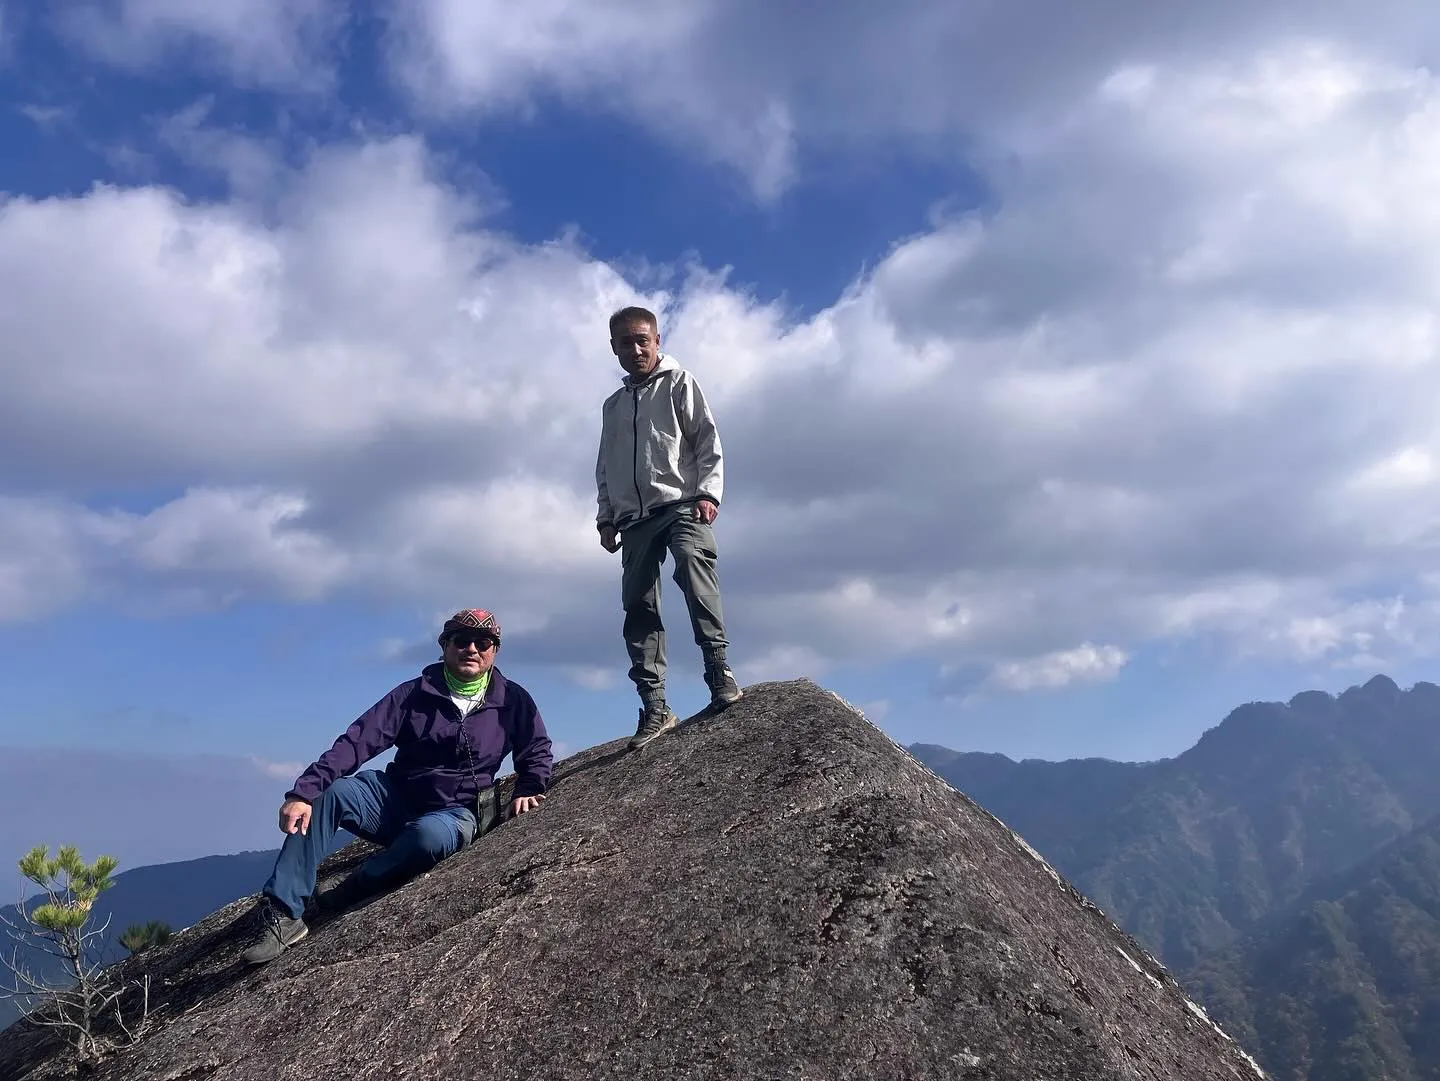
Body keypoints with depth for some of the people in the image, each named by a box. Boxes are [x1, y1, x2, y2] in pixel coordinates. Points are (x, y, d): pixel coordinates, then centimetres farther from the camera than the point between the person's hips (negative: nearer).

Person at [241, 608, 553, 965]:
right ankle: (283, 914, -26)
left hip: (455, 813, -2)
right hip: (394, 798, 2)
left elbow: (538, 752, 13)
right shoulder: (415, 694, -2)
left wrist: (527, 789, -9)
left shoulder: (512, 701, -1)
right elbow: (358, 741, -11)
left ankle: (339, 901, -15)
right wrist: (303, 792, -22)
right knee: (327, 795, -25)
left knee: (431, 835, -38)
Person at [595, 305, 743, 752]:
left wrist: (708, 492, -12)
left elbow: (708, 440, 1)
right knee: (638, 608, -5)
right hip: (634, 518, 5)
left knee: (693, 569, -31)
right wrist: (606, 517, 14)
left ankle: (720, 674, -32)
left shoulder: (678, 382, 10)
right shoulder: (613, 406, 24)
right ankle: (655, 709, -5)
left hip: (680, 505, -5)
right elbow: (605, 468, 25)